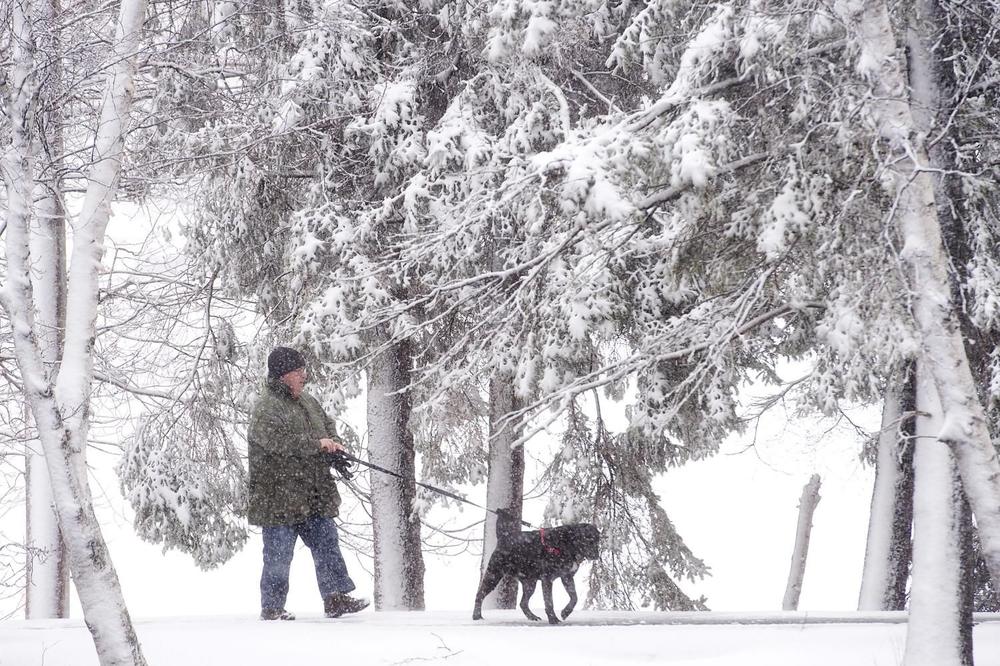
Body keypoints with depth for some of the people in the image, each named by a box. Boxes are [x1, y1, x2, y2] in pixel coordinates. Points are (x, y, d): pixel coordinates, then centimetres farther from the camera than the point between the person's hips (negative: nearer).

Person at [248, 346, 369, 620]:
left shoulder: (308, 402, 15)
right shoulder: (266, 407, -13)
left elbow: (328, 425, 27)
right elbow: (277, 441, -27)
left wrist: (334, 444, 3)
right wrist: (317, 444, -24)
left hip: (315, 496, 8)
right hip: (279, 498, -8)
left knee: (327, 545, 6)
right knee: (279, 554, -1)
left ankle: (335, 598, 9)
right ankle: (271, 608, 8)